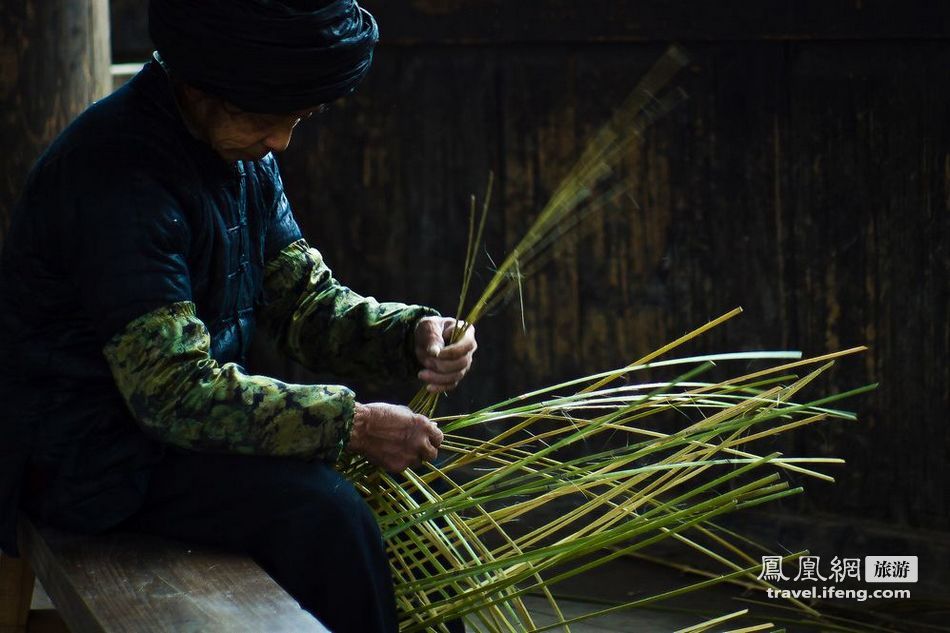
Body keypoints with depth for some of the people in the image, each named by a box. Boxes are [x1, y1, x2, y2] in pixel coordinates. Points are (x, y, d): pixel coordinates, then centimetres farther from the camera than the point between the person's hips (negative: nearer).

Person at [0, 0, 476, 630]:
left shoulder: (244, 151, 2)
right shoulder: (118, 175, -27)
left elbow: (306, 301, 6)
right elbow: (175, 393, -29)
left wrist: (412, 334, -13)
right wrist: (353, 423, -28)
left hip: (173, 409, 9)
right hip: (87, 459, -9)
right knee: (321, 510, -26)